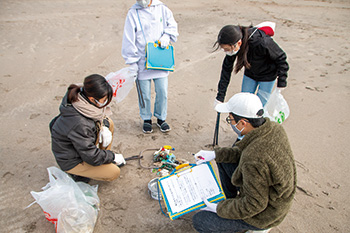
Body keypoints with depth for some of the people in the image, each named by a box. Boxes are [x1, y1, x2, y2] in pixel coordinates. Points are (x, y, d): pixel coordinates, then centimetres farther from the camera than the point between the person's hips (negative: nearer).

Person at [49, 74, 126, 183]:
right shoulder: (79, 124, -39)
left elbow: (99, 115, 8)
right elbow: (92, 157, -28)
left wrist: (104, 127, -11)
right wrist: (113, 157, -13)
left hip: (82, 145, 8)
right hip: (70, 161, -8)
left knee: (109, 122, 3)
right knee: (114, 172, -9)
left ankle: (106, 158, 14)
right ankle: (78, 173, 8)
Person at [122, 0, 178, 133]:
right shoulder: (133, 13, -4)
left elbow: (172, 25, 15)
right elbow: (129, 40, -5)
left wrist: (167, 36, -8)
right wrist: (132, 64, -9)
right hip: (142, 63, -2)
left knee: (162, 92, 6)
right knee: (144, 94, 6)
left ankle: (161, 118, 27)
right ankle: (146, 119, 28)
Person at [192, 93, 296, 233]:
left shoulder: (254, 161, -40)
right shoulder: (273, 127, -13)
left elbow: (254, 205, -26)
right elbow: (242, 152, 4)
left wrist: (219, 209, -14)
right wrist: (215, 154, 0)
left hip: (262, 213, -8)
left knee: (199, 222, -4)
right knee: (223, 159, 13)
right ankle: (230, 200, 27)